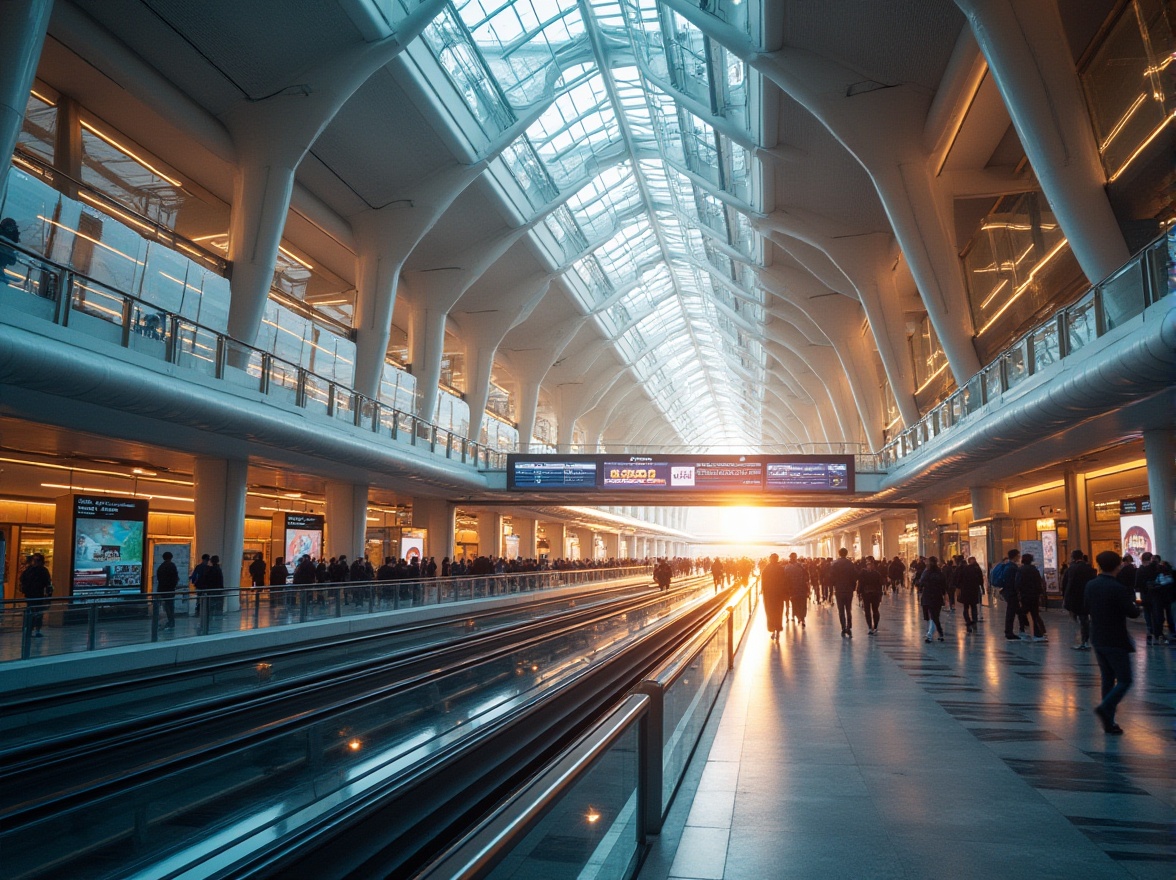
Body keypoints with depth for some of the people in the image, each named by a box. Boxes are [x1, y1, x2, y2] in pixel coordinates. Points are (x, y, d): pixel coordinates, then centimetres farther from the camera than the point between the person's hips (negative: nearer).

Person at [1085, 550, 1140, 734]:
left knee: (1107, 678, 14)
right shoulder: (1118, 588, -18)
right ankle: (1105, 708, -16)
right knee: (1124, 680, 3)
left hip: (1097, 639, 6)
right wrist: (1135, 606, 5)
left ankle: (1109, 722, 15)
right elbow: (1133, 613, -16)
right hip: (1115, 641, -6)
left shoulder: (1090, 585, 3)